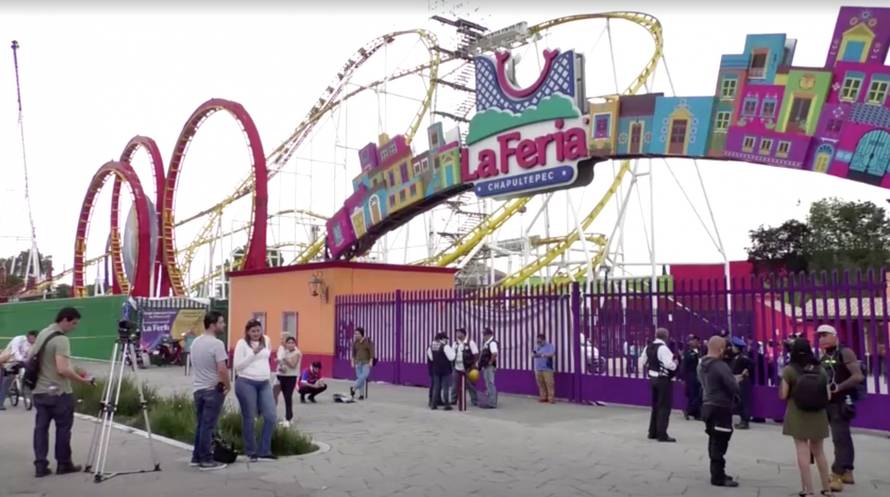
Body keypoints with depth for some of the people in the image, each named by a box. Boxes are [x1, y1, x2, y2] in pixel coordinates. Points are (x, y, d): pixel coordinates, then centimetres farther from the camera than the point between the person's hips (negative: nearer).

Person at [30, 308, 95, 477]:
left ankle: (40, 465, 9)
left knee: (41, 428, 8)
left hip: (39, 391, 8)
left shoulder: (42, 334, 9)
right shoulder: (61, 339, -19)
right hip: (59, 393, -8)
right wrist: (82, 380, -16)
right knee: (63, 428, 4)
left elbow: (29, 358, 19)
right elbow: (62, 370, -27)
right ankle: (63, 464, 12)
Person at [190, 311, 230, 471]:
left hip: (197, 388, 8)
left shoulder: (195, 342, 8)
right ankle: (206, 460, 2)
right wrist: (228, 385, -9)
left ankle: (196, 457, 22)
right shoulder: (216, 344, -19)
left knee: (201, 424, 16)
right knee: (208, 425, -3)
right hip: (213, 389, -8)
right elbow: (222, 369, -23)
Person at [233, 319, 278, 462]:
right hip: (246, 383, -5)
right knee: (249, 419, 3)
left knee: (271, 417, -1)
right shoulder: (242, 343, -6)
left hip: (264, 383, 5)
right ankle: (251, 451, 16)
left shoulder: (266, 340, 11)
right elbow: (237, 365, -11)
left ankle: (264, 451, 10)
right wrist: (253, 353, -17)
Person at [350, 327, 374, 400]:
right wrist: (353, 362, 5)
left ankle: (353, 388, -9)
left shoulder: (368, 341, -9)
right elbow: (353, 352, 9)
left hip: (366, 362, -3)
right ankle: (361, 395, 1)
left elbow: (371, 351, -10)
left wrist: (371, 361, -15)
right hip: (358, 362, 3)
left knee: (364, 376, -22)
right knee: (360, 378, -2)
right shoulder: (355, 342, 3)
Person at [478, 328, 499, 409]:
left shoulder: (492, 343, -16)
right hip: (485, 367, 10)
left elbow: (494, 353, -32)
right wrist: (480, 364, 14)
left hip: (489, 367, -10)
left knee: (490, 384, -7)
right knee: (488, 385, 15)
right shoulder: (485, 344, 15)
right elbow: (482, 354, 23)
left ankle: (492, 403, -3)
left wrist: (491, 362, -22)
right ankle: (489, 402, 23)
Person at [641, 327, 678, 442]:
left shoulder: (648, 347, 8)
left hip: (652, 379, 8)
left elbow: (642, 362, 16)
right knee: (664, 406, -1)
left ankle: (653, 432, 24)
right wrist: (675, 363, -7)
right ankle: (662, 435, 0)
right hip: (663, 380, -8)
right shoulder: (663, 348, -18)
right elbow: (669, 364, -25)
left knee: (655, 406, 18)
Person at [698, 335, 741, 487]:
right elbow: (734, 387, -22)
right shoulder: (721, 366, -21)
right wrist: (736, 381, 1)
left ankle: (717, 472, 26)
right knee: (719, 443, -3)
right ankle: (718, 477, 1)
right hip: (720, 408, -9)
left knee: (714, 441, 16)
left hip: (708, 405, 9)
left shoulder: (702, 365, 8)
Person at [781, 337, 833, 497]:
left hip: (797, 416, -4)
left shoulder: (789, 370, -9)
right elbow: (828, 396, 4)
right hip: (818, 416, 4)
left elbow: (783, 395, -9)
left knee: (803, 451, 0)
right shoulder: (820, 369, 3)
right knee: (819, 451, 17)